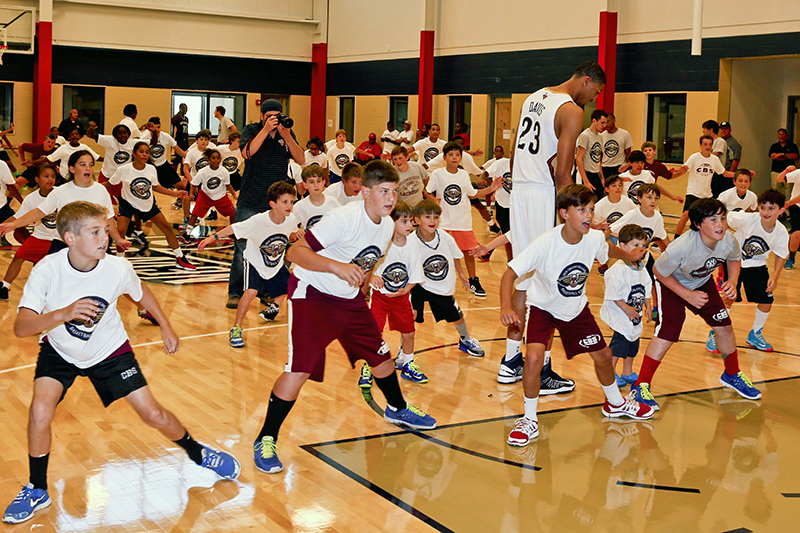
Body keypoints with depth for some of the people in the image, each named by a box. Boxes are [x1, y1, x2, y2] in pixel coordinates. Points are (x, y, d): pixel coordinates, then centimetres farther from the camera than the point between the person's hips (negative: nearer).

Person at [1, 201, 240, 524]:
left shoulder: (118, 268, -24)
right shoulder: (47, 270, -29)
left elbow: (140, 291, 1)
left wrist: (166, 327, 7)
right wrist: (63, 314, -51)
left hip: (109, 351, 1)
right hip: (60, 352, 0)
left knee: (153, 415, -3)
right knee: (40, 410, -23)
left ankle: (198, 454, 28)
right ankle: (37, 491, 2)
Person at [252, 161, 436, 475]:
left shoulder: (387, 225, -1)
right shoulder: (344, 218, -27)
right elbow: (295, 252, -33)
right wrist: (336, 266, -44)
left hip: (349, 297, 8)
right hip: (312, 293, -8)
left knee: (381, 356, 16)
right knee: (299, 369, -18)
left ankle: (397, 409, 46)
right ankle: (265, 440, -3)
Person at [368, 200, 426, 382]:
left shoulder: (412, 244, -7)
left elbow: (414, 276, 0)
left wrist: (404, 291, -14)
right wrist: (371, 277, -34)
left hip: (401, 296, 4)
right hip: (380, 294, -4)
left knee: (408, 332, 9)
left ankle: (407, 364, 33)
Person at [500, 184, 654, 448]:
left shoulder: (595, 238, -18)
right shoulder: (545, 244, -33)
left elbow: (608, 250, 9)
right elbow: (511, 273, -32)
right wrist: (506, 307, -46)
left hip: (576, 307, 5)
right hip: (543, 306, -4)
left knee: (603, 355, 12)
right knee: (534, 357, -24)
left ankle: (615, 403, 44)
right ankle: (529, 421, -4)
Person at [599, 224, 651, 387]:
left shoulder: (641, 268, 6)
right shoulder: (619, 269, -21)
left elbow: (647, 289, 17)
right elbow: (614, 294, -22)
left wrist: (647, 307, 10)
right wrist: (626, 309, -20)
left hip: (636, 316, 8)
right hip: (620, 316, -8)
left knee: (633, 344, 15)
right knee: (620, 341, -8)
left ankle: (627, 373, 30)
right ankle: (611, 373, 5)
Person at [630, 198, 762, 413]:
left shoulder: (728, 241, -23)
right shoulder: (682, 247, -39)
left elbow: (735, 259, 3)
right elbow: (658, 271, -22)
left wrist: (732, 282, -15)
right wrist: (688, 295, -22)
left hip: (703, 283, 6)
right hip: (671, 284, -5)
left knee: (724, 327, 7)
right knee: (666, 334, -17)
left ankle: (732, 375, 33)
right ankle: (641, 386, -5)